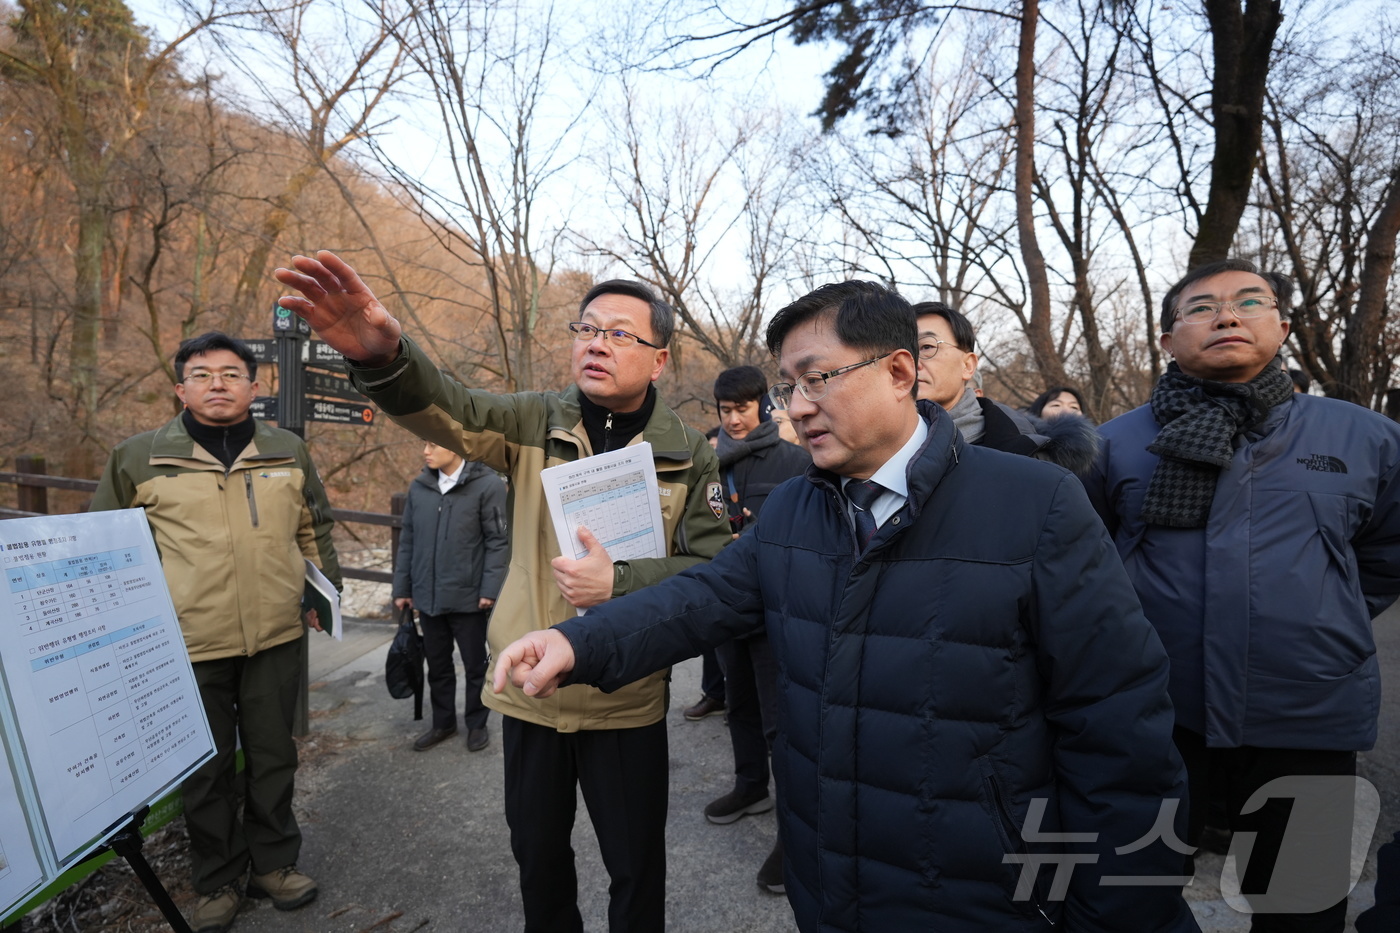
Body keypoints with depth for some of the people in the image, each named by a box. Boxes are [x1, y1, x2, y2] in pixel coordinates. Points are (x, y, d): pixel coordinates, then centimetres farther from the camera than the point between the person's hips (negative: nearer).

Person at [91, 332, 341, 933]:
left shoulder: (289, 452, 6)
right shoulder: (138, 458, 0)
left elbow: (314, 532, 16)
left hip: (275, 637, 2)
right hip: (188, 645, -1)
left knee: (273, 755, 14)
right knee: (206, 768, 12)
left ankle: (274, 862, 34)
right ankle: (217, 882, 31)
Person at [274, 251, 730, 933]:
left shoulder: (688, 455, -7)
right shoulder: (536, 423, -4)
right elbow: (446, 410, -22)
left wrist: (619, 584, -24)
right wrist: (382, 357, -43)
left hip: (626, 703, -2)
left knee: (636, 868, 16)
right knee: (537, 851, 24)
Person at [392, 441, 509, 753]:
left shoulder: (487, 485, -12)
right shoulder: (419, 486, 4)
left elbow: (498, 541, -11)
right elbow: (408, 540, 10)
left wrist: (490, 588, -15)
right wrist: (402, 587, 10)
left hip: (468, 597, -4)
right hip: (427, 596, 5)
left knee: (475, 666, 12)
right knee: (437, 665, 18)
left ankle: (477, 724, 30)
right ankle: (443, 723, 35)